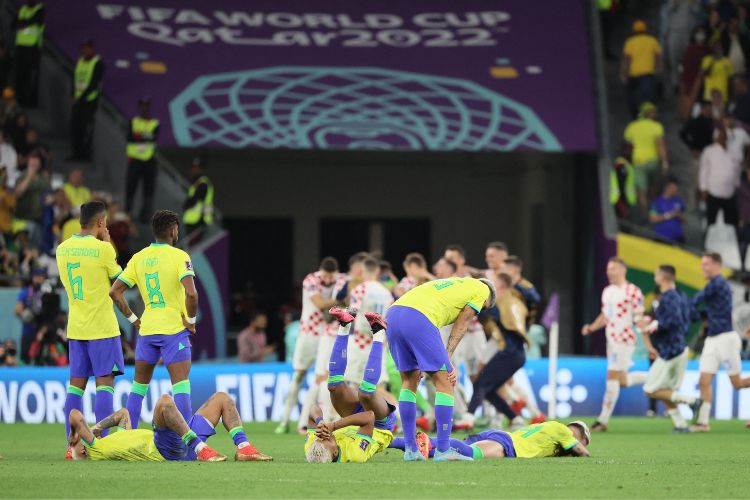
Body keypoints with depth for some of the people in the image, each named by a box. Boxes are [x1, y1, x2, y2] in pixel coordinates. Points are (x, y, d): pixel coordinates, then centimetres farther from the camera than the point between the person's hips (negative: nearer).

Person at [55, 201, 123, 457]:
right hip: (102, 327, -6)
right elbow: (118, 279, 1)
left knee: (76, 384, 7)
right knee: (105, 382, -3)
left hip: (75, 327, 6)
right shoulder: (102, 249, -12)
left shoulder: (62, 249, 6)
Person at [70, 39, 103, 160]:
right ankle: (77, 152, 14)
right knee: (74, 126, 5)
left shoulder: (98, 64, -9)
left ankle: (86, 154, 0)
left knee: (86, 127, -6)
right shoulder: (80, 61, 13)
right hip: (78, 99, 7)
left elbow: (94, 83, -14)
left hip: (90, 99, -7)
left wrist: (82, 98, -16)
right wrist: (74, 95, 3)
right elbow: (75, 79, 16)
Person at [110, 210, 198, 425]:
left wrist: (133, 319, 11)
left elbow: (114, 292, 5)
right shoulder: (179, 256, -10)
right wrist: (191, 320, -9)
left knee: (139, 385, 15)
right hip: (174, 328, -5)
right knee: (181, 386, -6)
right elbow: (191, 293, -23)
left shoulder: (138, 258, 6)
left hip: (147, 329, 5)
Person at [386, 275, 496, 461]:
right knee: (445, 383, 1)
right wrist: (448, 360, 6)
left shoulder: (453, 284, 38)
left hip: (392, 314, 8)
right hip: (417, 319, -8)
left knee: (410, 380, 19)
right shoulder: (482, 289, 20)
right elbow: (460, 326, 10)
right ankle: (443, 450, -1)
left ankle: (410, 450, 17)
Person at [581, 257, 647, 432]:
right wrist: (591, 328, 6)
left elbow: (639, 318, -12)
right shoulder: (607, 292, 14)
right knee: (622, 381, 13)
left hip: (625, 339, -9)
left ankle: (603, 420, -6)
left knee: (612, 378, -9)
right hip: (611, 339, 9)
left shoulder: (633, 291, -11)